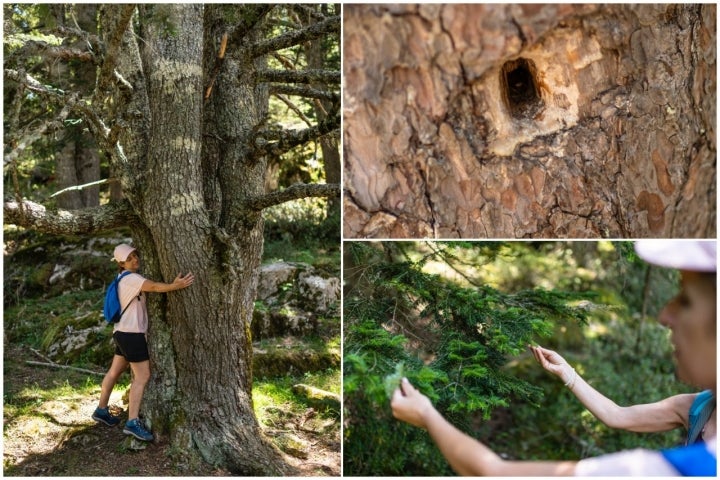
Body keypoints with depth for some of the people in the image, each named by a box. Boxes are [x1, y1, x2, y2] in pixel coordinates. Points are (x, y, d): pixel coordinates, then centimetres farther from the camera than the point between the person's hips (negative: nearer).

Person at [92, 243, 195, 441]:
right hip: (131, 334, -10)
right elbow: (154, 287, -32)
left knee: (115, 371, 21)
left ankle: (101, 410, 35)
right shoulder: (131, 278, -16)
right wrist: (176, 286, -45)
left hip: (124, 332, 10)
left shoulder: (126, 279, 17)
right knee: (142, 376, -9)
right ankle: (133, 423, -11)